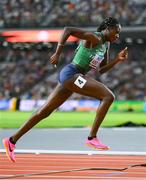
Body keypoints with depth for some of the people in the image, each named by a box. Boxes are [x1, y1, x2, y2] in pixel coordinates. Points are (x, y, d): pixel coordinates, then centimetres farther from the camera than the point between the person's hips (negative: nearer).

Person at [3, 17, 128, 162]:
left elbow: (101, 70, 20)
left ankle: (12, 141, 17)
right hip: (71, 74, -10)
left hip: (69, 77, 10)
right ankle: (92, 138, -16)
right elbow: (68, 30, -21)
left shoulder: (106, 44, 15)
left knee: (44, 112, 12)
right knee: (108, 96, -17)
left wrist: (117, 59, 7)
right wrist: (57, 54, -23)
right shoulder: (94, 38, -13)